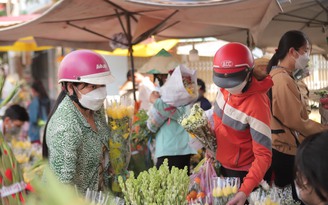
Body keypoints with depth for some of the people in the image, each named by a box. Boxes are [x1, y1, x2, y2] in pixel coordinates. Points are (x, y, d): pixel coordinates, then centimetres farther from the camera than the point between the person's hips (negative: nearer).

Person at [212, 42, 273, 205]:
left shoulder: (257, 105, -31)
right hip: (220, 165, 7)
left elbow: (264, 156, -30)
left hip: (241, 174, -7)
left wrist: (245, 190, -40)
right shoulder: (225, 89, -10)